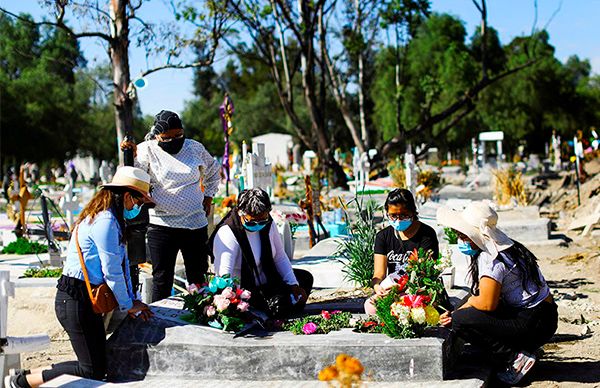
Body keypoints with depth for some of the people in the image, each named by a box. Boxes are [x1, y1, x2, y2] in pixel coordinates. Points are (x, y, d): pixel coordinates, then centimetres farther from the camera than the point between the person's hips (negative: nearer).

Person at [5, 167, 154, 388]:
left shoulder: (108, 218, 17)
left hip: (84, 299, 11)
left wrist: (131, 302, 12)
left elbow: (122, 264, 18)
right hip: (76, 301, -11)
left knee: (97, 364, 14)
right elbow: (112, 272, -16)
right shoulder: (106, 222, -17)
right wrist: (128, 305, -3)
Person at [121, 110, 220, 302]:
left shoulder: (195, 148, 6)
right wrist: (131, 156, -27)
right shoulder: (147, 150, -3)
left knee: (198, 279, 9)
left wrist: (208, 198, 15)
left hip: (195, 223, 3)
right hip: (162, 226, -3)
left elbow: (213, 172, 24)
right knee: (162, 280, 1)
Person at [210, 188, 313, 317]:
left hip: (266, 281, 8)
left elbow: (280, 258, 4)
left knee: (305, 278, 7)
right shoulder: (227, 234, -27)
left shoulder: (268, 224, -6)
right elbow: (224, 274, -39)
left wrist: (294, 285, -4)